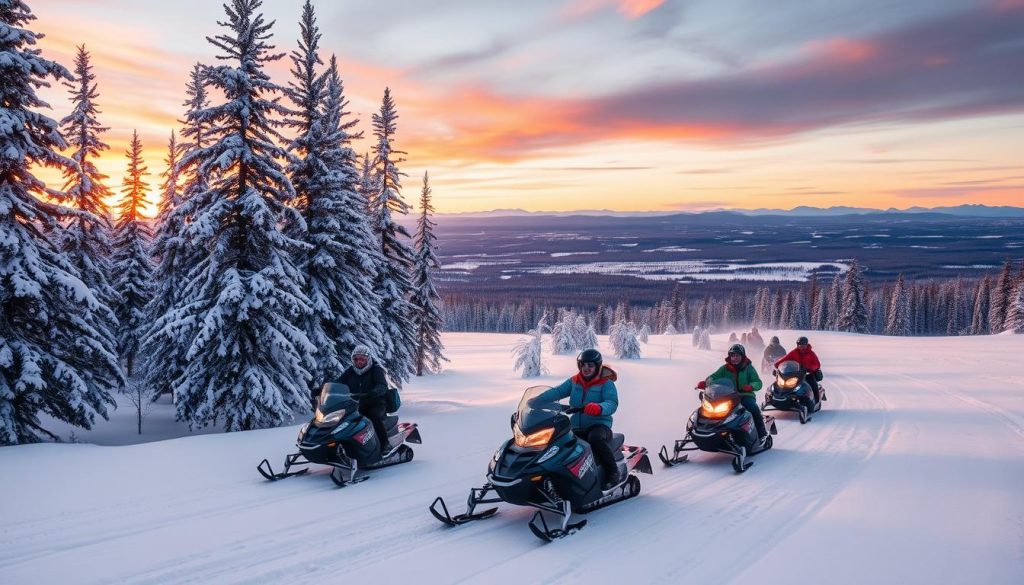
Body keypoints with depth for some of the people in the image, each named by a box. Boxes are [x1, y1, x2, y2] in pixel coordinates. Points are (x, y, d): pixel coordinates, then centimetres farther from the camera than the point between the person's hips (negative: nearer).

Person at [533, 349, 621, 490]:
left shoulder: (606, 383, -2)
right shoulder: (574, 381, 12)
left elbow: (612, 403, -18)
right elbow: (556, 392, -2)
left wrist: (599, 408, -41)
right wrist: (535, 401, -19)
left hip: (599, 424, -5)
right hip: (577, 427, 5)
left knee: (595, 438, -37)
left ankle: (614, 473, -23)